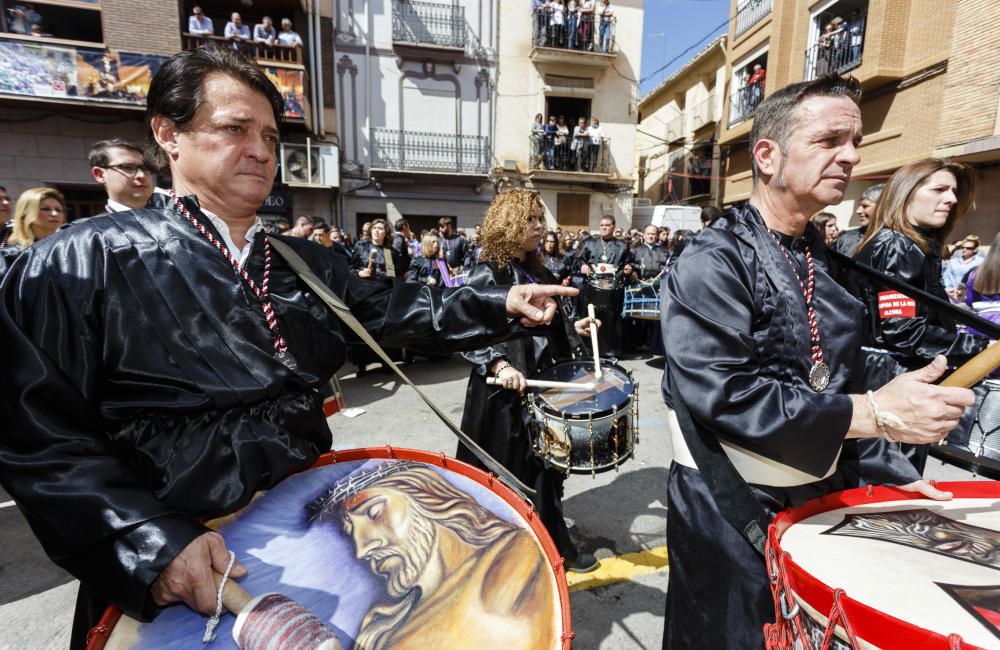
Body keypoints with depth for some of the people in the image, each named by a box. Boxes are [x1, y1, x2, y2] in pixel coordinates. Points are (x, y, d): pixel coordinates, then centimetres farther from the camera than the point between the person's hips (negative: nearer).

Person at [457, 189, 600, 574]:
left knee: (546, 466, 16)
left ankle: (554, 546, 33)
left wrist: (574, 330, 2)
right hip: (504, 392, -7)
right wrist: (499, 365, -29)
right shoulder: (487, 275, -12)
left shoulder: (540, 274, 11)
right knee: (510, 474, 7)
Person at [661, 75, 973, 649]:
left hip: (821, 493, 8)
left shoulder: (824, 262, 7)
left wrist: (886, 468, 9)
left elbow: (838, 382, 15)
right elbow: (721, 393, -29)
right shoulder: (714, 262, -20)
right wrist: (874, 412, -26)